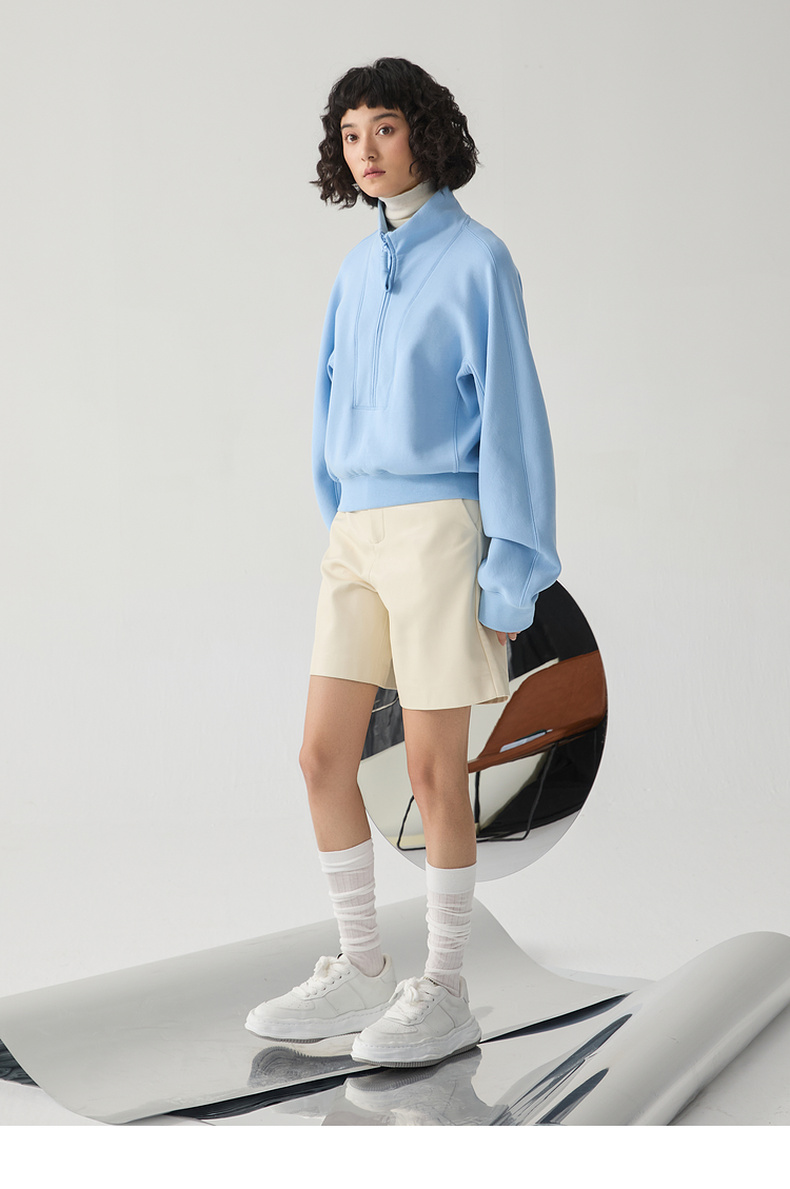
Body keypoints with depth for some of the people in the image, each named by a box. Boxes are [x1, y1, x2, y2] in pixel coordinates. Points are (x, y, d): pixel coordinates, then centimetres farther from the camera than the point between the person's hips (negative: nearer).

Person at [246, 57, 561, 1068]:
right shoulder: (359, 267, 14)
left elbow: (510, 414, -9)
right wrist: (343, 532, 14)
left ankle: (445, 994, 11)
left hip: (440, 524, -7)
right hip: (359, 532, 7)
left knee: (433, 771, -2)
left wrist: (509, 574, -13)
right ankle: (361, 972, 17)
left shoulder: (475, 258, -6)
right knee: (323, 758, 4)